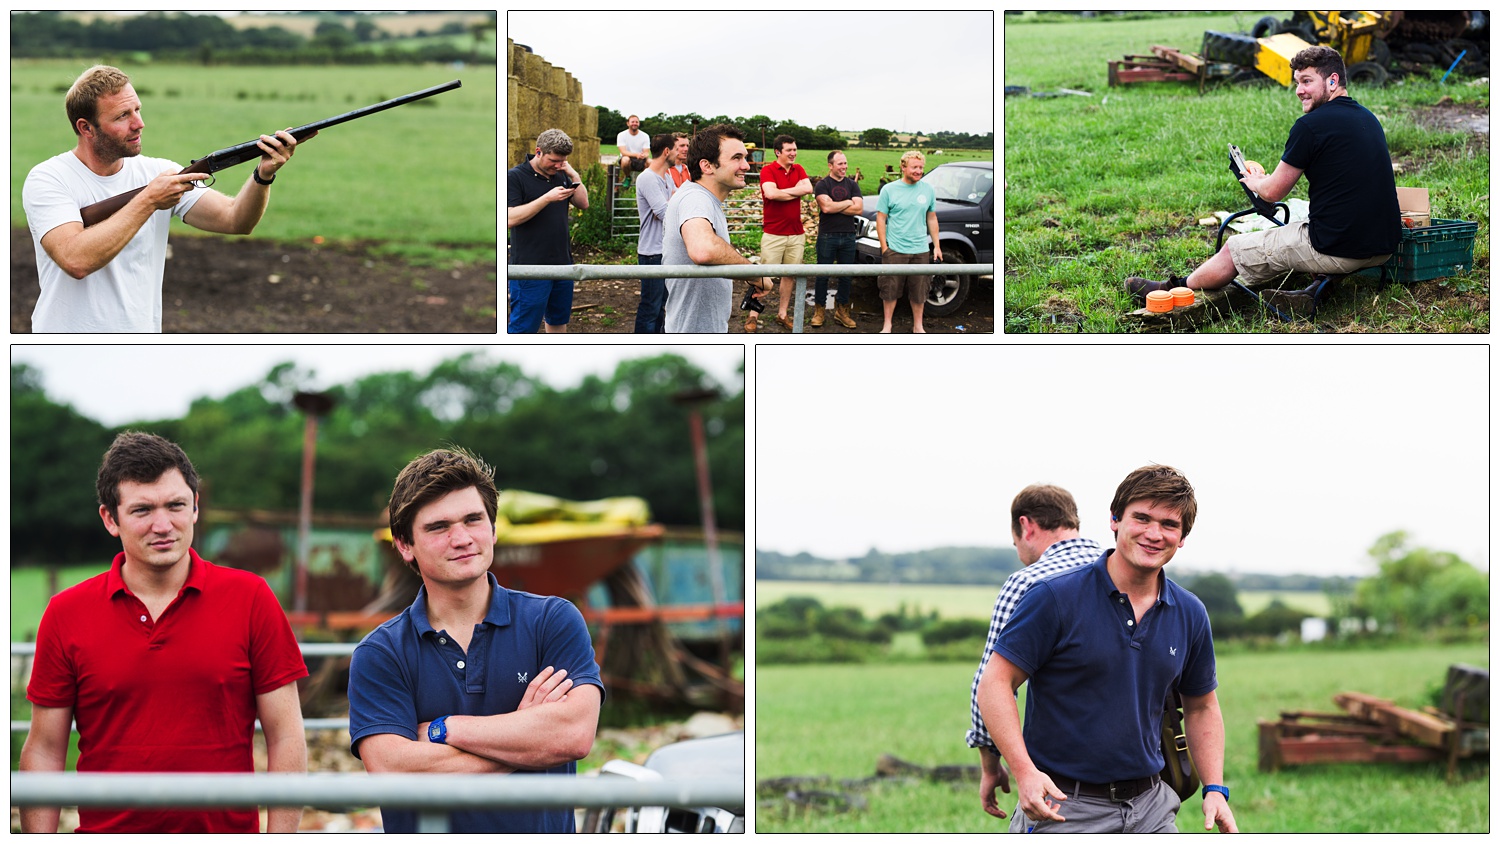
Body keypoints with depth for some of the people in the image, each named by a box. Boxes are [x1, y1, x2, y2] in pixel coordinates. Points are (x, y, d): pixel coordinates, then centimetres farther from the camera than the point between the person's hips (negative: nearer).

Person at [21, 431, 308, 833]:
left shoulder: (250, 598, -2)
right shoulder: (65, 613, 0)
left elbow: (286, 738, -2)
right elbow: (45, 750, 2)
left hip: (228, 831, 0)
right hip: (105, 830, 1)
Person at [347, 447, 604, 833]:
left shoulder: (554, 621, 4)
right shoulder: (378, 655, 4)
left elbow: (575, 735, -10)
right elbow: (392, 773, -9)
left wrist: (441, 729, -7)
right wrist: (525, 733, -8)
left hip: (542, 829, 1)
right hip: (427, 835, -1)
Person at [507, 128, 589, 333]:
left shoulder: (560, 175, 11)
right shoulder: (515, 177, -10)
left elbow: (583, 204, 11)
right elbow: (511, 218, -20)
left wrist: (574, 177, -4)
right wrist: (547, 198, -25)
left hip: (562, 263, 7)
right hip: (531, 268, -7)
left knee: (558, 322, 18)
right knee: (523, 327, -5)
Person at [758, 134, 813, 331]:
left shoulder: (798, 170, 10)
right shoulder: (768, 170, -7)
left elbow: (808, 188, -8)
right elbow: (770, 193, -24)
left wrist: (783, 191, -12)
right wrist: (796, 192, -11)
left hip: (796, 234, 5)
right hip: (773, 234, -5)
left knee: (789, 275, 10)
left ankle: (782, 314, 20)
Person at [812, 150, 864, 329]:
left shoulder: (852, 185, 9)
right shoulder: (822, 184, -2)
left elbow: (858, 209, -4)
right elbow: (826, 207, -18)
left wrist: (835, 207, -10)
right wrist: (848, 203, -6)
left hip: (848, 236, 4)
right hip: (827, 236, -4)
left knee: (846, 276, 7)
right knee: (823, 275, 1)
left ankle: (842, 311, 17)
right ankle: (819, 311, 9)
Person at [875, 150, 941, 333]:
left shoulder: (928, 190, 7)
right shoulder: (889, 190, -2)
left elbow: (932, 219, 15)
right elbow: (881, 219, -2)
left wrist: (937, 245, 11)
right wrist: (884, 246, -8)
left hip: (920, 250, 3)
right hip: (894, 250, -3)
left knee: (919, 291, 8)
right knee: (891, 290, 2)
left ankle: (918, 326, 20)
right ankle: (887, 326, 14)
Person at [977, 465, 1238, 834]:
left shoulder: (1190, 614, 6)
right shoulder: (1056, 596, -10)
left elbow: (1202, 707, 19)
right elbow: (995, 681, -10)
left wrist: (1215, 789, 6)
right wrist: (1024, 771, -22)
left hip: (1150, 808, 5)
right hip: (1062, 808, -5)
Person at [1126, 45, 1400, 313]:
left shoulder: (1311, 125, -14)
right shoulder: (1367, 117, 12)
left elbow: (1273, 191, -5)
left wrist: (1253, 181, 18)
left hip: (1339, 249, -7)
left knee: (1233, 250, 11)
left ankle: (1174, 291, 30)